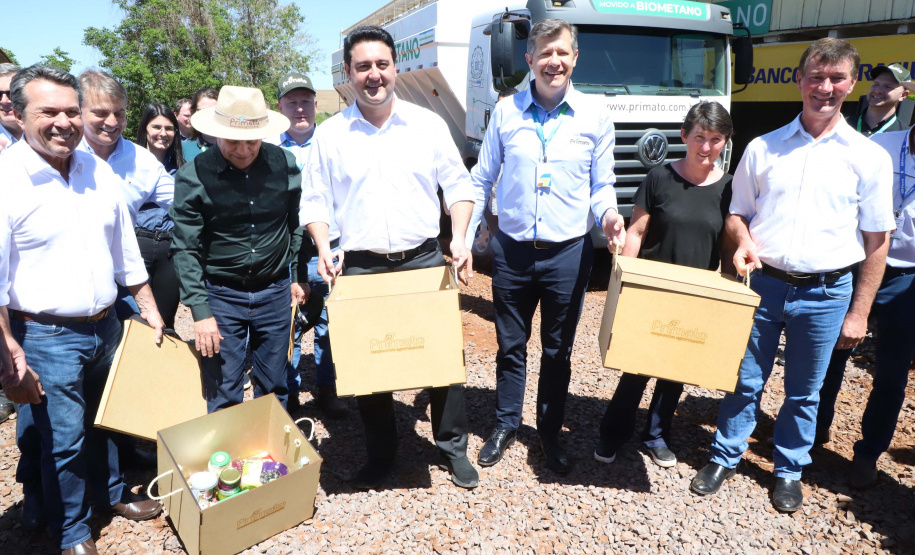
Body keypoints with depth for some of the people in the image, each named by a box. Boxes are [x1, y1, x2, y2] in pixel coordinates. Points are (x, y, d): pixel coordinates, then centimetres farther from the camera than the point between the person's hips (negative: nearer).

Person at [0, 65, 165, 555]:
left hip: (105, 328, 5)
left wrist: (149, 309, 13)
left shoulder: (99, 172, 3)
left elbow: (126, 252, 11)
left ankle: (111, 492, 44)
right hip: (45, 339, -5)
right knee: (62, 439, 5)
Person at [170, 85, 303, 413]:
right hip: (220, 296, -2)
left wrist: (297, 276, 11)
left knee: (274, 390, 14)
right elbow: (185, 249, -8)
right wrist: (200, 311, -12)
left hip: (274, 292, 2)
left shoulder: (285, 165, -4)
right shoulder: (193, 177, -11)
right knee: (224, 397, 4)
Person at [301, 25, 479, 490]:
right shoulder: (329, 134, 4)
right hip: (361, 269, 1)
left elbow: (458, 185, 8)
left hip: (425, 261, 0)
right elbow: (315, 202, 8)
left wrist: (459, 238, -6)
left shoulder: (428, 124, 4)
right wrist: (323, 248, -9)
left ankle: (453, 448, 26)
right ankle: (380, 455, 30)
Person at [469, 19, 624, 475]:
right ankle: (506, 424, 33)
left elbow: (602, 185, 5)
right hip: (512, 250, 1)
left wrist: (608, 214, -17)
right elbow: (482, 180, 6)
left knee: (558, 350, 12)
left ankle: (550, 432, 31)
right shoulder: (506, 112, 2)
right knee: (510, 346, 13)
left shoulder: (595, 117, 1)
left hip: (568, 253, 0)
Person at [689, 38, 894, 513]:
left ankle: (789, 470, 33)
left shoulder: (869, 157, -1)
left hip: (825, 294, 0)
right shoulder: (763, 148, 3)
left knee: (804, 393, 13)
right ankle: (724, 457, 28)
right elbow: (737, 213, 10)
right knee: (745, 381, 10)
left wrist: (859, 312, -1)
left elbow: (876, 241, 1)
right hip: (762, 283, 1)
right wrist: (743, 242, -13)